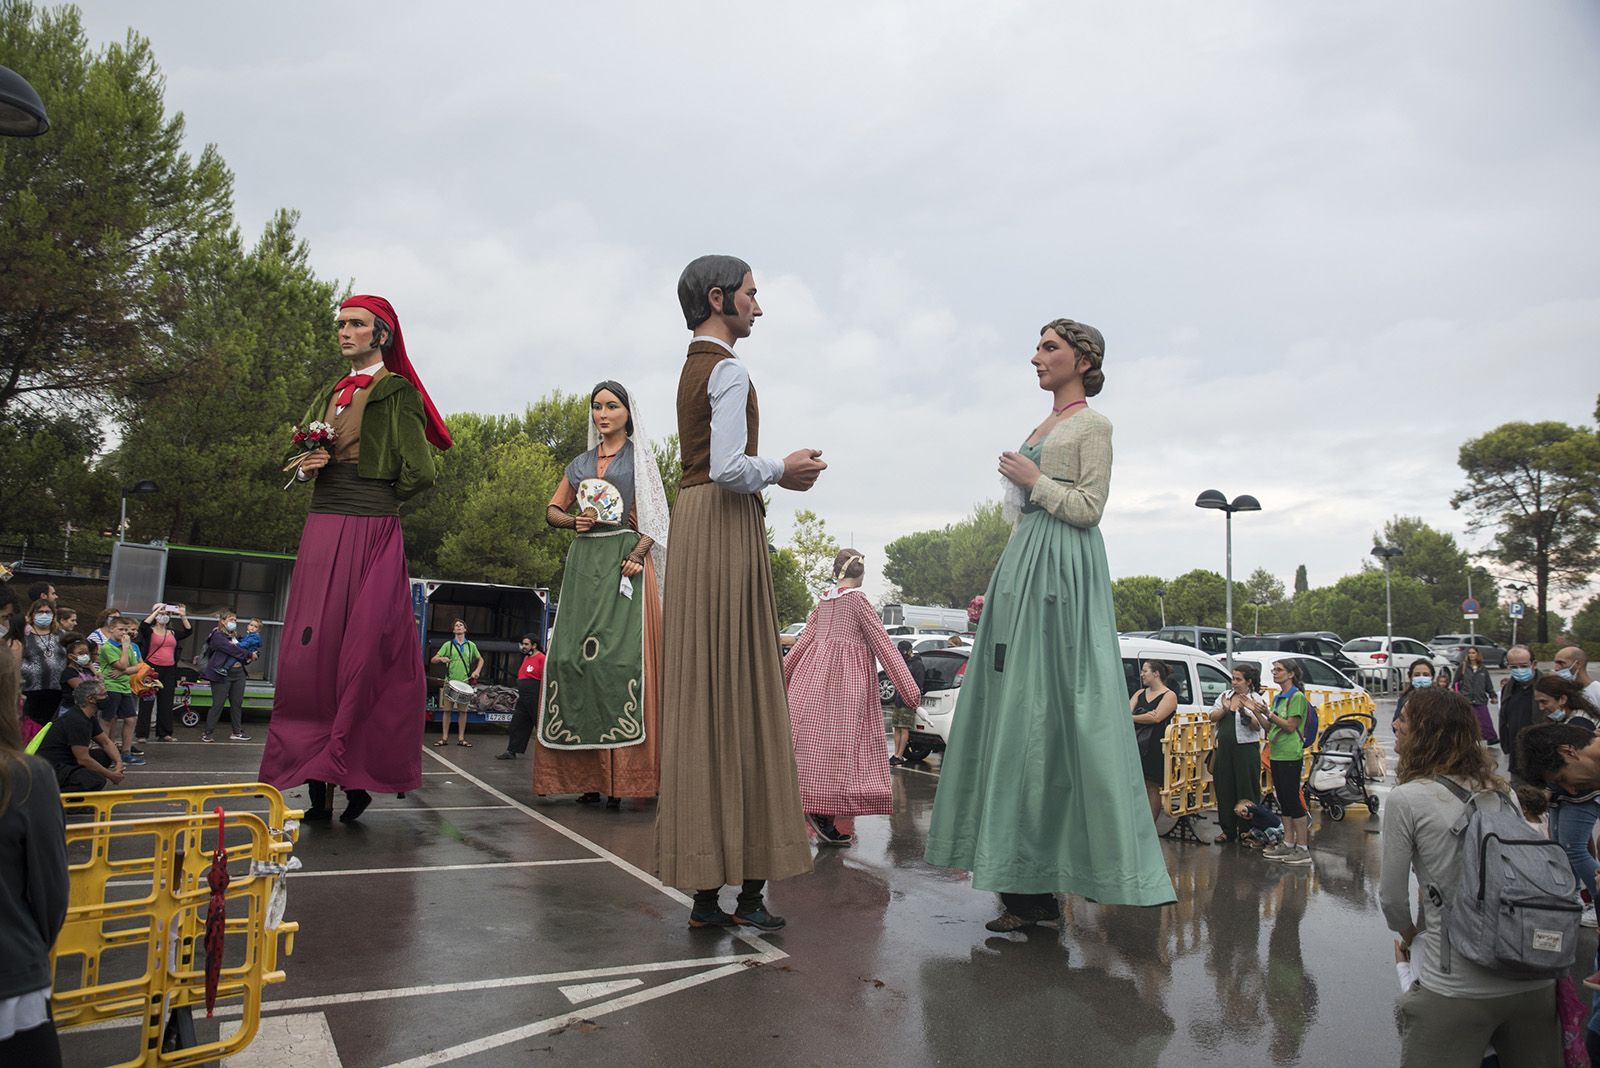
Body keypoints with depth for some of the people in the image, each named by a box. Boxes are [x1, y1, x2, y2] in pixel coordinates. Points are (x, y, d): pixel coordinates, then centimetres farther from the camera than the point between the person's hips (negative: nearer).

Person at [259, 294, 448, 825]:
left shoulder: (397, 392, -1)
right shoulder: (330, 393, 20)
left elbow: (419, 472, -8)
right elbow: (305, 457, 23)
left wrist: (380, 501, 5)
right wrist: (307, 467, 1)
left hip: (371, 533, -7)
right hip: (321, 528, 7)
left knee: (362, 652, -5)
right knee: (311, 652, 2)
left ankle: (356, 775, 3)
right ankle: (316, 783, 6)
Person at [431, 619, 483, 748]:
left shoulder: (471, 645, 9)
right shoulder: (448, 645, 4)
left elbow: (480, 659, 22)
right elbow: (434, 659, 2)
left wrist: (477, 671, 5)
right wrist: (441, 658, -20)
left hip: (465, 682, 1)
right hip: (450, 681, -1)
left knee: (463, 711, 3)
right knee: (446, 710, -2)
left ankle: (461, 738, 10)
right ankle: (444, 738, 5)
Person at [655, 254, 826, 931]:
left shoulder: (693, 367, 21)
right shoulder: (728, 369, -8)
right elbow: (728, 469, -19)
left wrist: (775, 472, 15)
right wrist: (780, 471, -2)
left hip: (693, 523, 9)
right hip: (728, 528, -9)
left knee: (701, 697, 6)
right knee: (742, 696, -6)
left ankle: (706, 892, 11)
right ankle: (748, 887, 1)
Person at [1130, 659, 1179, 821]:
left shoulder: (1169, 696, -1)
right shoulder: (1140, 693, 17)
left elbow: (1156, 717, -15)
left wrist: (1132, 718, -4)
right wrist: (1144, 716, -14)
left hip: (1154, 746, -5)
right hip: (1135, 744, 5)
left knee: (1152, 786, -1)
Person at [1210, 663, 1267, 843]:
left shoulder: (1256, 700, -3)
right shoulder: (1225, 696, 12)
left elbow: (1257, 727, -11)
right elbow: (1212, 717, 6)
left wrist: (1246, 712, -25)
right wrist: (1224, 710, -12)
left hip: (1246, 749, -5)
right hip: (1224, 749, 5)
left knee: (1246, 790, -1)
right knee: (1224, 789, 7)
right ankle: (1228, 830, 17)